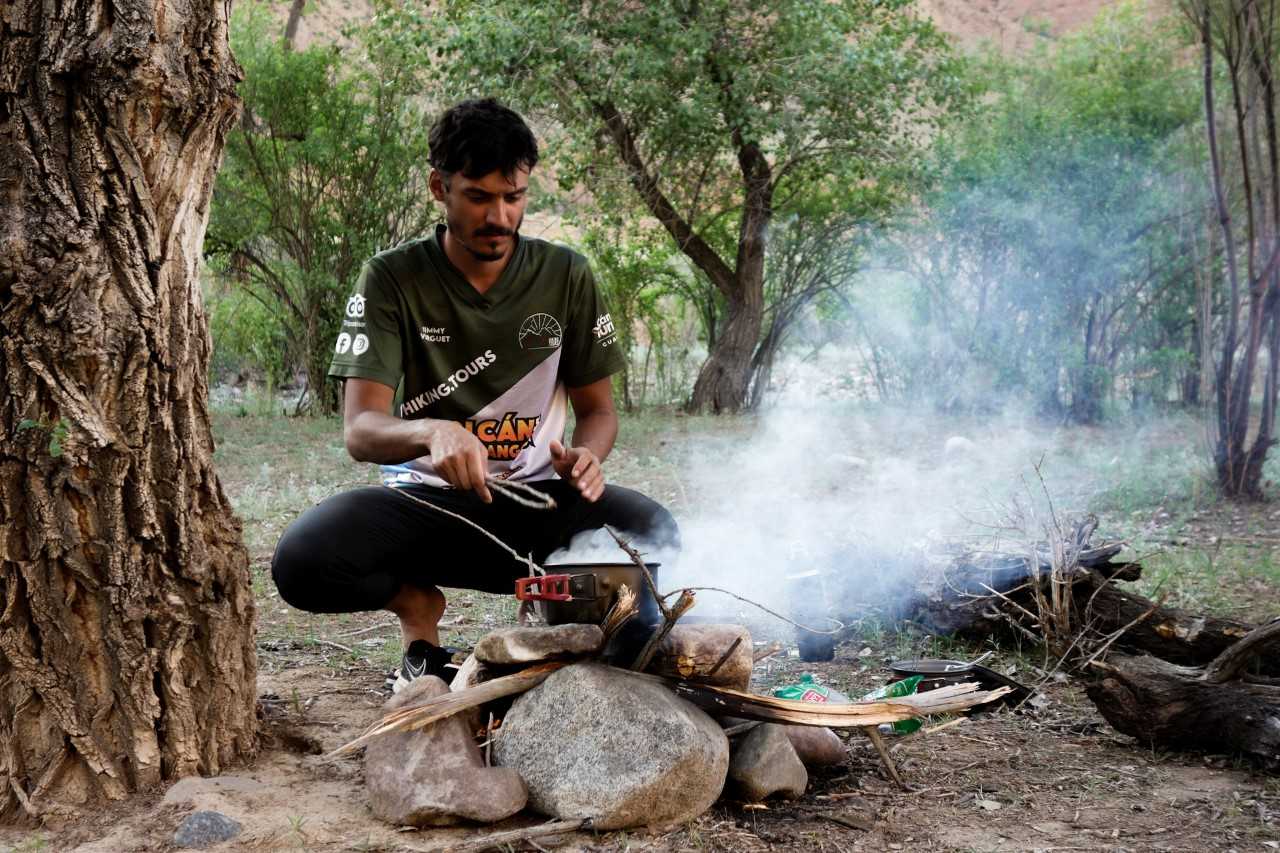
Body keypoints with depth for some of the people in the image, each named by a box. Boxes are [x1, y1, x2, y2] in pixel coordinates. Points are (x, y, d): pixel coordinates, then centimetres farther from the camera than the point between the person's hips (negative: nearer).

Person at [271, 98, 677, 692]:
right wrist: (431, 432, -38)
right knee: (302, 562, -30)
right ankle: (417, 601, 4)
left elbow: (597, 408, 8)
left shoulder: (566, 276, 1)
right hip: (428, 499, 0)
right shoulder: (392, 279, -6)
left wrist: (585, 458, -17)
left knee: (653, 534, -31)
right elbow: (359, 431, -14)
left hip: (536, 500, 1)